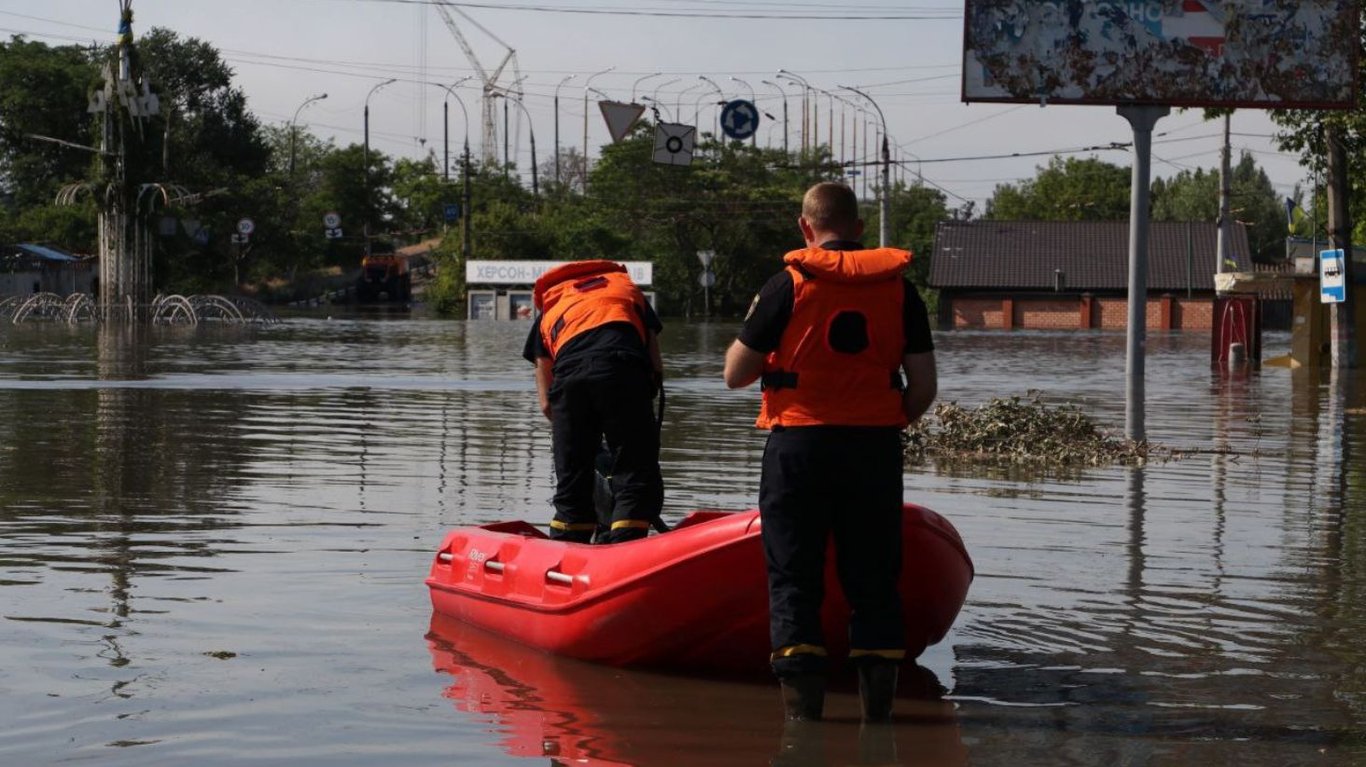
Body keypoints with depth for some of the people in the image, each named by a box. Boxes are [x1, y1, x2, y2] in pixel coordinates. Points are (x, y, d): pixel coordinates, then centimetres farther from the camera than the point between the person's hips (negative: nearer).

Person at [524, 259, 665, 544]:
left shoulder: (548, 310, 36)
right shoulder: (627, 287, 38)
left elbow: (547, 404, 25)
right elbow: (656, 368, 25)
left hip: (567, 374, 2)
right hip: (623, 369, -2)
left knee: (571, 488, 13)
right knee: (638, 482, -1)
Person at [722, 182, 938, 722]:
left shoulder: (788, 285, -5)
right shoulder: (898, 288, 3)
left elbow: (735, 374, -2)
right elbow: (924, 385, 2)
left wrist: (753, 324, 16)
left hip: (799, 445, -2)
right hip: (876, 449, 3)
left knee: (793, 575, 5)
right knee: (874, 577, 10)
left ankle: (801, 697, 1)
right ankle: (877, 699, 10)